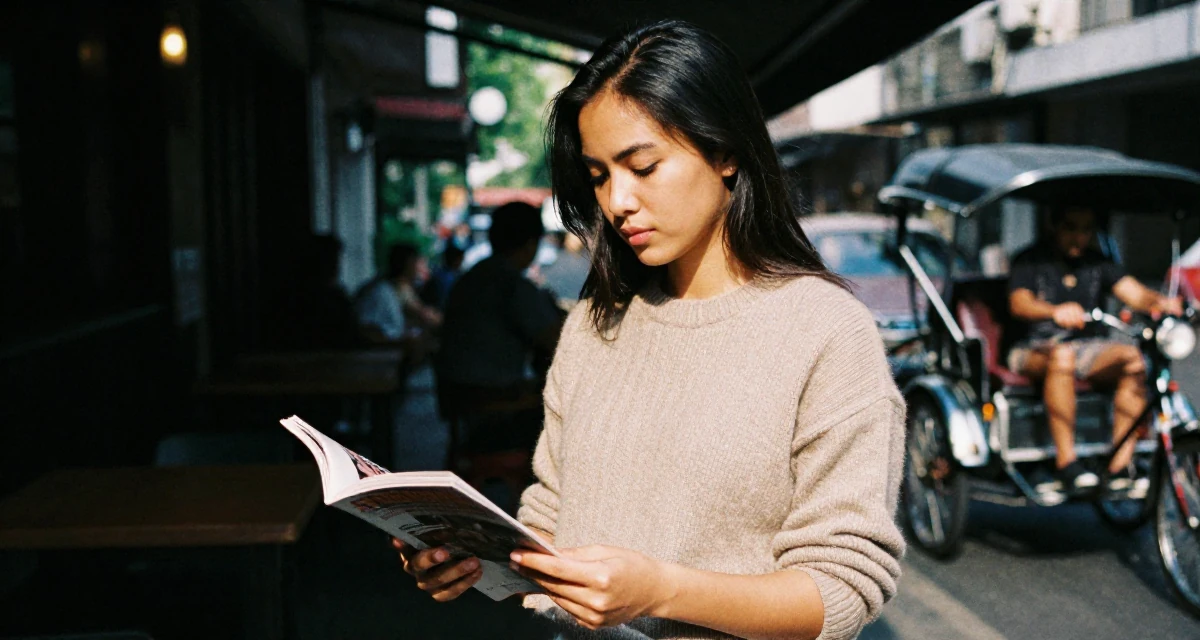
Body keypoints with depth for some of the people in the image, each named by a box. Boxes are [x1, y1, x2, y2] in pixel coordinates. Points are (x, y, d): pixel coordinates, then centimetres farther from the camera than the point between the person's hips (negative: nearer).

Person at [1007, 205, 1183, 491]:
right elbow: (1019, 304, -20)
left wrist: (1159, 302, -28)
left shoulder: (1097, 263, 11)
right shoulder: (1030, 261, -1)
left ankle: (1120, 465, -27)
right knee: (1062, 355, -38)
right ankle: (1066, 463, -37)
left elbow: (1134, 292, -4)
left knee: (1132, 357, -25)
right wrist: (1056, 311, -41)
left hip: (1085, 348, 4)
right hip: (1033, 351, -4)